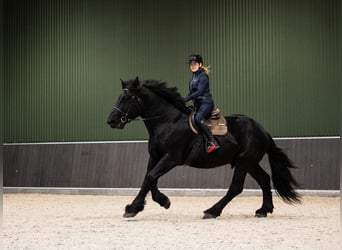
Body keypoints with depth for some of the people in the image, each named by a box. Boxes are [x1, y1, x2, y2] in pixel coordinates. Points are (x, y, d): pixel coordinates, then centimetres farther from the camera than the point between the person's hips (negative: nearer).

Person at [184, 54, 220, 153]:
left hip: (206, 103, -10)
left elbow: (199, 91, -21)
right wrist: (183, 100, 5)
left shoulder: (203, 76, -11)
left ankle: (213, 142, -35)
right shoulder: (193, 76, 15)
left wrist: (186, 99, -23)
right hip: (198, 104, 10)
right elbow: (191, 92, 18)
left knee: (198, 118, -33)